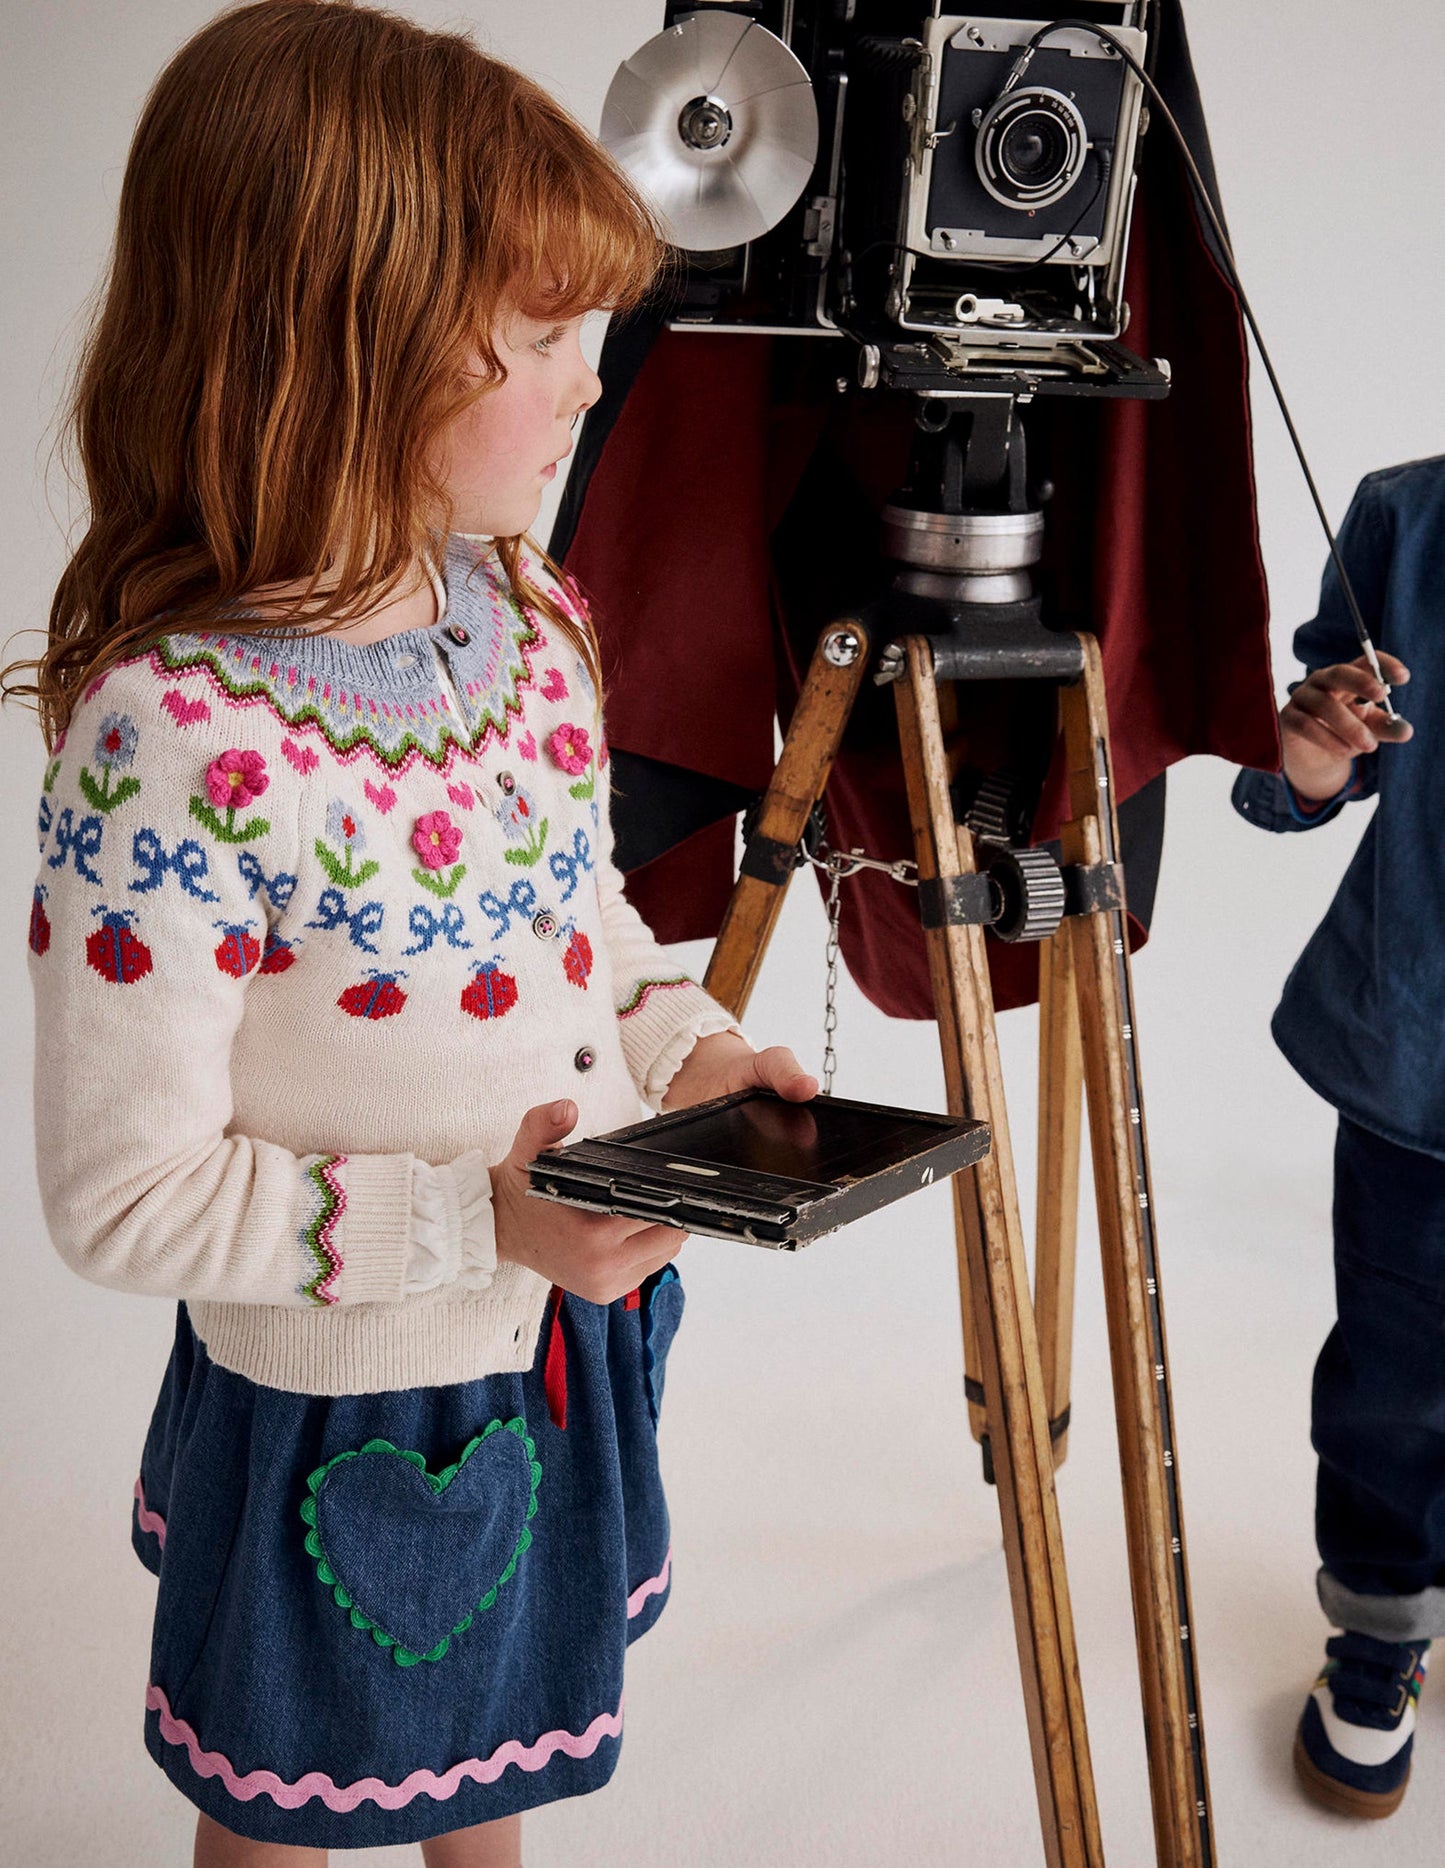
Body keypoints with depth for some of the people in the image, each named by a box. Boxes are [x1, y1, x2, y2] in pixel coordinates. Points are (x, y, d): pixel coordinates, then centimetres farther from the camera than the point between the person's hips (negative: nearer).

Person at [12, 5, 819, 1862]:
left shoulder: (526, 610, -8)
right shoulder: (174, 739, -32)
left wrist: (683, 1041, -9)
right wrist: (472, 1221, -30)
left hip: (574, 1333, 7)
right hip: (349, 1407, -6)